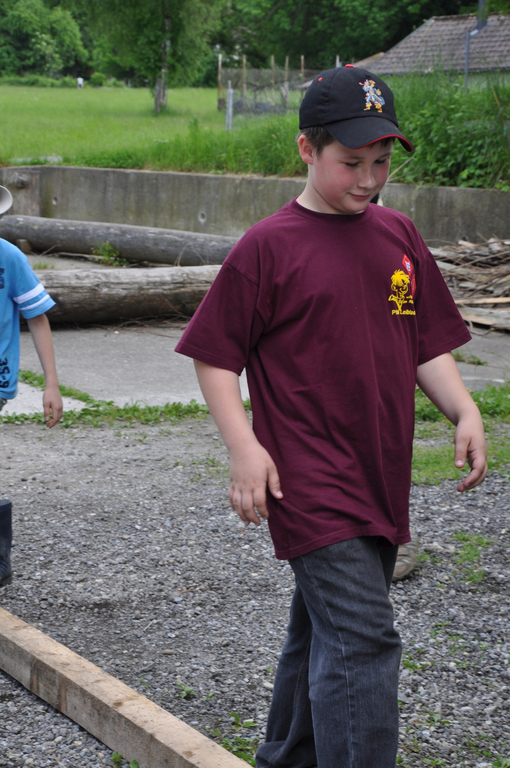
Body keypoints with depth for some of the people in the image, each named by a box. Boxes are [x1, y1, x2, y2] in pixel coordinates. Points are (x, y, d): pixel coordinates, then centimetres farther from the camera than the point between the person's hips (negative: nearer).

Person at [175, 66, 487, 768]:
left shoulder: (398, 235, 10)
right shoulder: (268, 246, -7)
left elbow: (426, 343, 16)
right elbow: (215, 354, -5)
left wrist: (464, 410, 1)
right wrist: (244, 446, -15)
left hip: (381, 480, 6)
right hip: (311, 484, -6)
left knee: (323, 635, 19)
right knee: (361, 643, -14)